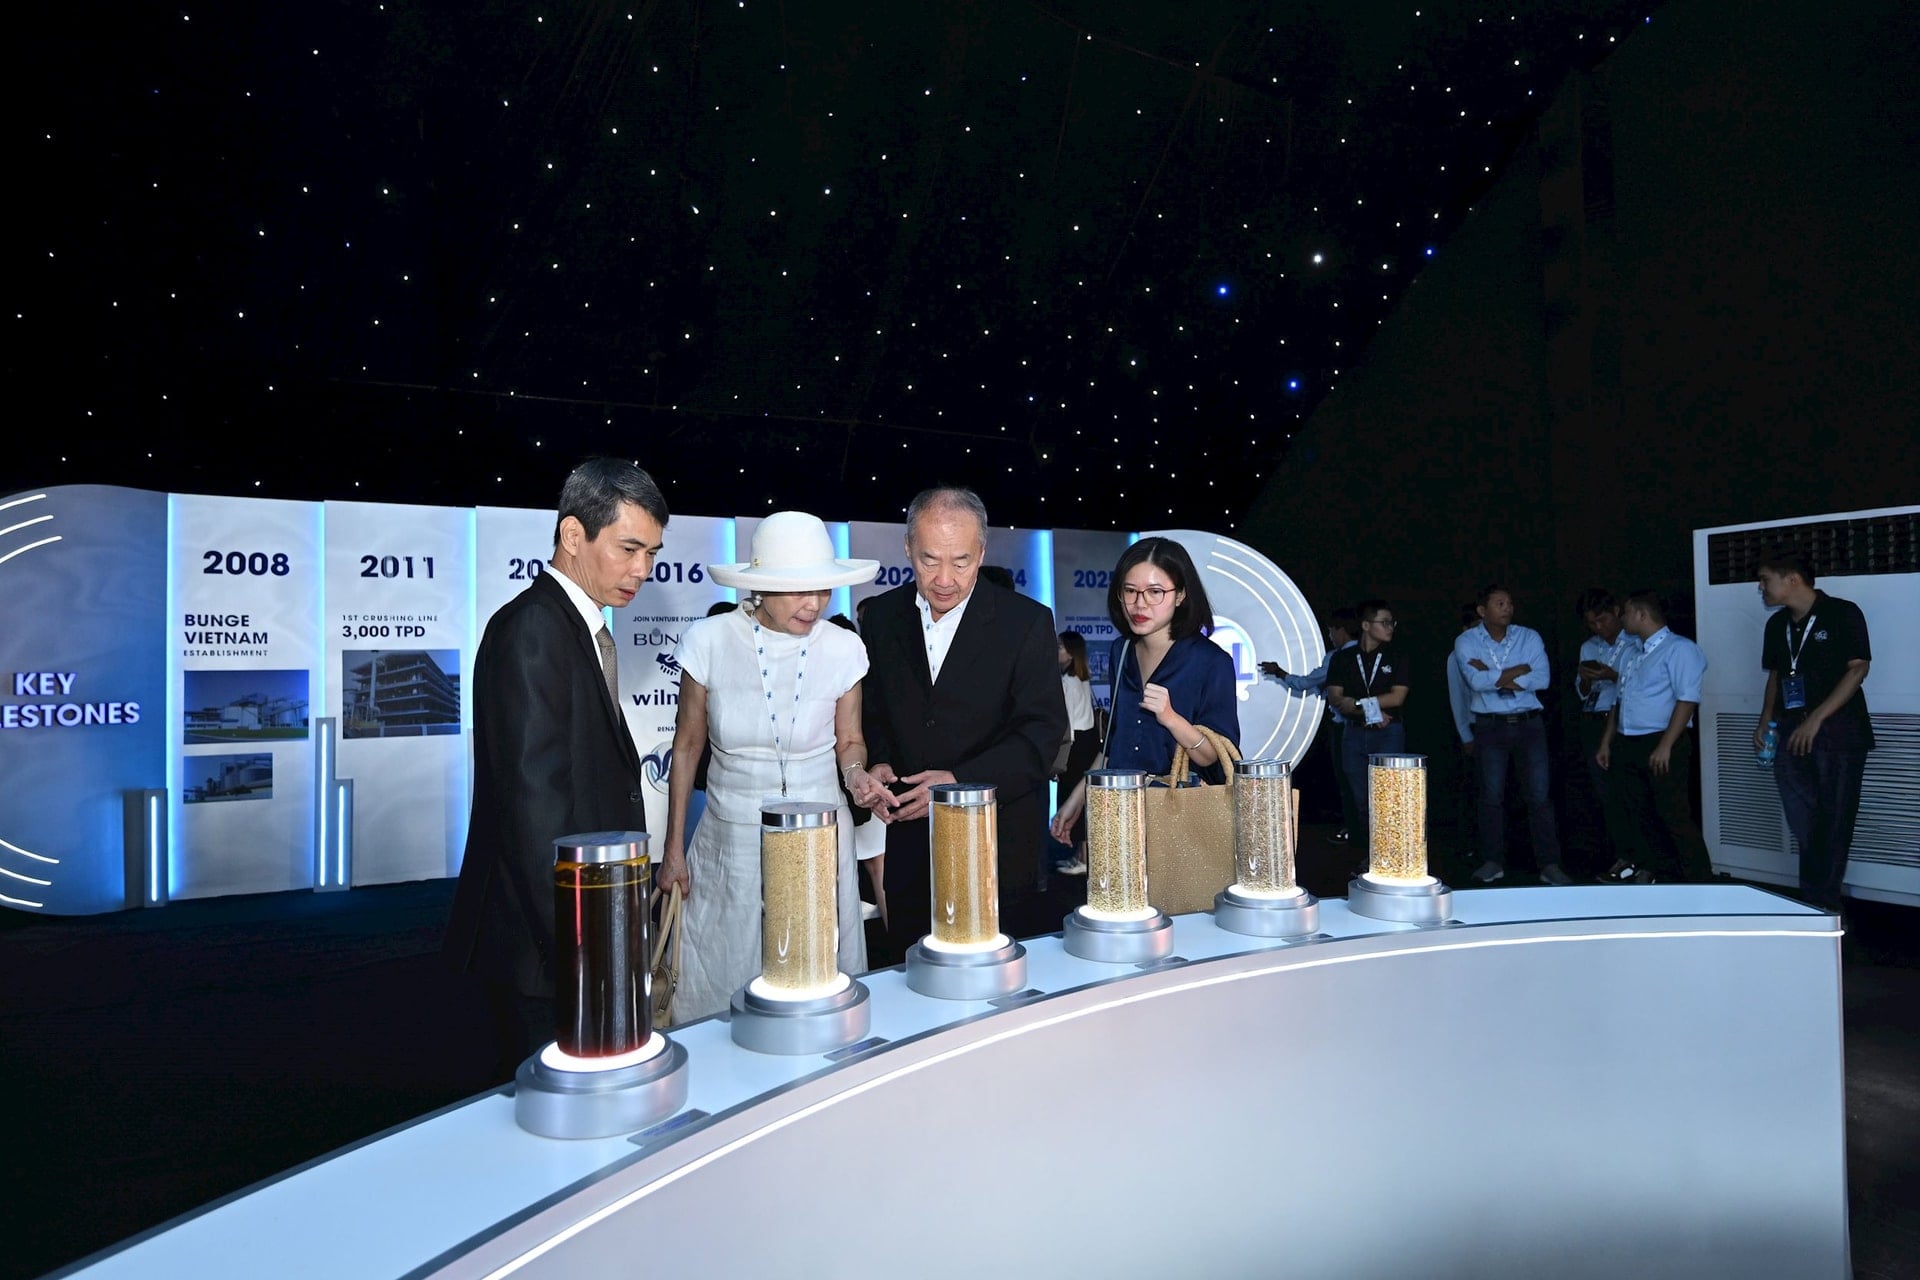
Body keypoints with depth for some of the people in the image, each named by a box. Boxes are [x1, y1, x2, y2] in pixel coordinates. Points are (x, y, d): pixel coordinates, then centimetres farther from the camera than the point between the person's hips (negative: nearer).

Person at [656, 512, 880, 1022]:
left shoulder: (843, 649, -8)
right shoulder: (709, 641, -9)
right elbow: (687, 747, 2)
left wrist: (856, 774, -16)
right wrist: (673, 849, 4)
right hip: (731, 840, 0)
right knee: (719, 988, 10)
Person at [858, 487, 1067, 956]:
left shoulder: (1027, 622, -9)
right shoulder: (882, 615, 3)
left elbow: (1043, 733, -12)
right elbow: (873, 712, 10)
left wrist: (960, 781, -23)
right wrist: (877, 766, -10)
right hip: (908, 842, 3)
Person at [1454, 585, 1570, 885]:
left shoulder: (1529, 637, 4)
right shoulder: (1466, 641, -1)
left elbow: (1543, 679, -10)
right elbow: (1476, 681, -17)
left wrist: (1493, 675, -13)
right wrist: (1521, 670, -11)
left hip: (1529, 723, 1)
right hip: (1490, 726, -1)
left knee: (1540, 795, 0)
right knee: (1492, 796, 5)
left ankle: (1549, 864, 7)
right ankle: (1494, 861, 15)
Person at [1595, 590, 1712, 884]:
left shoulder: (1678, 648, -9)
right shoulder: (1632, 654, 18)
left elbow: (1687, 699, -18)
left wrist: (1665, 745, -23)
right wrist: (1606, 742, 16)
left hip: (1660, 744, -9)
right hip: (1626, 745, 9)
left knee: (1675, 817, -5)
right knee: (1621, 812, 12)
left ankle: (1700, 881, 5)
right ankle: (1640, 868, 26)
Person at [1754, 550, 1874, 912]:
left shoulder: (1842, 613, -5)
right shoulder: (1777, 624, 13)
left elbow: (1858, 668, -10)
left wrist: (1816, 719, -16)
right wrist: (1765, 720, 7)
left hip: (1839, 734, -5)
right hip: (1792, 736, 5)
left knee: (1833, 823, -1)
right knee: (1802, 825, 6)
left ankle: (1825, 903, 8)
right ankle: (1811, 901, 17)